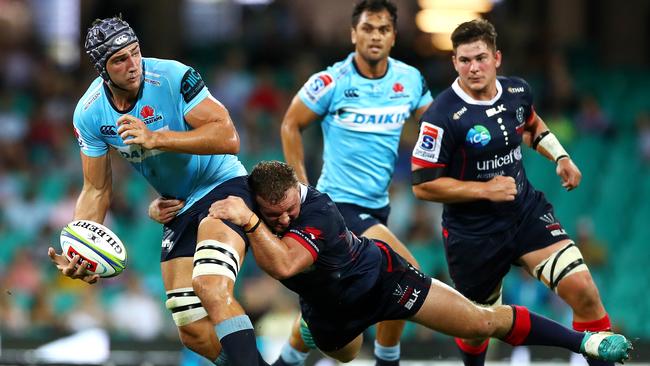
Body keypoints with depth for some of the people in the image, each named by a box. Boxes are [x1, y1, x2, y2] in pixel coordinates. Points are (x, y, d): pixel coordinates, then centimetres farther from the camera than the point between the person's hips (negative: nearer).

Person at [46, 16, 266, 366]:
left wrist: (155, 138, -36)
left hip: (222, 185, -6)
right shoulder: (89, 113, -7)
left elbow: (228, 137, -27)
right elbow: (96, 190, 2)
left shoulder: (174, 77, -21)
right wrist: (76, 253, -14)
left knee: (210, 286, -33)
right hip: (178, 207, 6)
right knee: (193, 331, 3)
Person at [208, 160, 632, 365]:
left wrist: (251, 223, -67)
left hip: (381, 278, -6)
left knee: (482, 322, -7)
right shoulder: (245, 205, -23)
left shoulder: (318, 212, -40)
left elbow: (283, 264, -57)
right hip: (330, 310, 6)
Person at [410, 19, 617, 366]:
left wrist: (560, 157, 7)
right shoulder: (442, 116, -21)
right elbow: (422, 185, -18)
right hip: (472, 232, -4)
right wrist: (485, 189, -20)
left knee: (583, 291, -15)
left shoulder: (517, 92, -3)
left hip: (527, 212, 4)